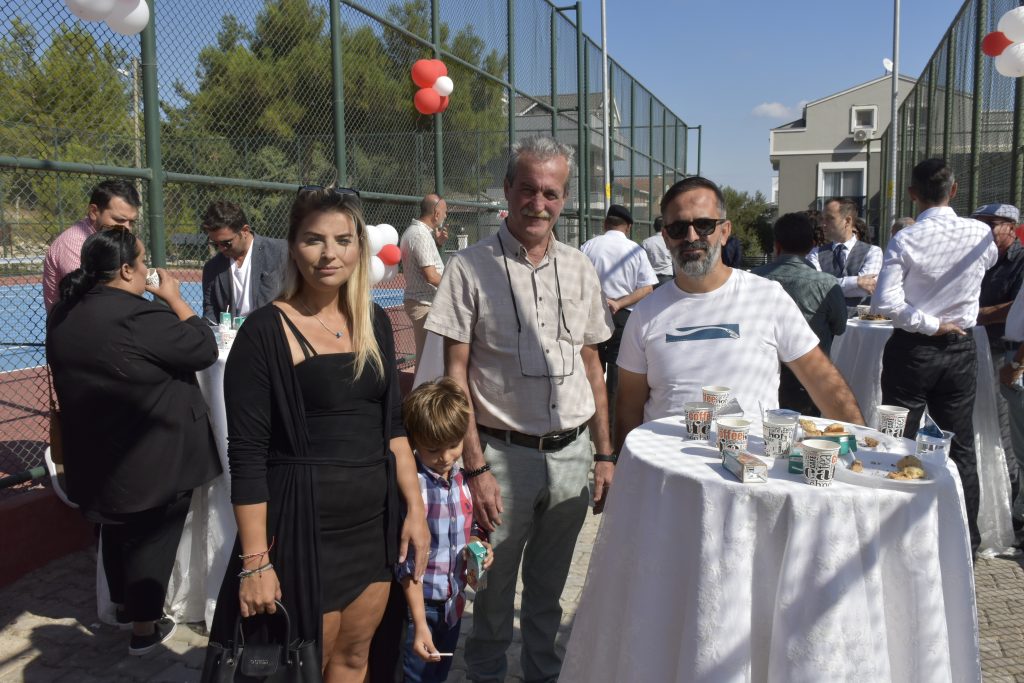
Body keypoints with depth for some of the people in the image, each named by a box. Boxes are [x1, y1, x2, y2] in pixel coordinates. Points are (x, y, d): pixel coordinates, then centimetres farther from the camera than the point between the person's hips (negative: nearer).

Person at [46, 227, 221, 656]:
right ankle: (144, 627, 21)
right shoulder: (139, 316, -26)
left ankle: (124, 605, 43)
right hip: (153, 457, -8)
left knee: (116, 531, 24)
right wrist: (173, 298, -8)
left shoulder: (63, 314, 2)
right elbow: (204, 348, -17)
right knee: (152, 539, 8)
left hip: (95, 455, 8)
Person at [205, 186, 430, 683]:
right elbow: (246, 455, -13)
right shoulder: (265, 331, -12)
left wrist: (415, 508, 6)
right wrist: (255, 562, -15)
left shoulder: (374, 323, 5)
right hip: (303, 527, -5)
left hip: (375, 522, 5)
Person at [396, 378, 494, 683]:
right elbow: (408, 564, -20)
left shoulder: (463, 480, -2)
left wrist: (478, 544, -8)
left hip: (454, 603, 6)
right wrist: (420, 624, -21)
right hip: (420, 608, -6)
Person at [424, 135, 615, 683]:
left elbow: (591, 365, 11)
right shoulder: (470, 268, -8)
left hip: (573, 454, 4)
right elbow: (456, 376, -9)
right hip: (504, 454, -4)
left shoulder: (579, 268, 6)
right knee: (494, 589, 11)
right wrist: (476, 468, -13)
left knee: (548, 590, 20)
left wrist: (604, 454, 8)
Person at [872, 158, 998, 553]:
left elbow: (885, 302, -23)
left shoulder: (905, 240, -14)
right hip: (960, 350, 3)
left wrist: (929, 324, -12)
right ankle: (966, 540, 21)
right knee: (961, 448, 12)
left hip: (911, 351, -3)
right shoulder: (980, 234, -4)